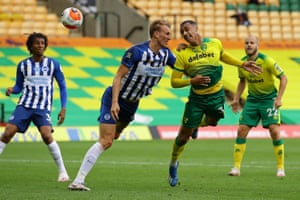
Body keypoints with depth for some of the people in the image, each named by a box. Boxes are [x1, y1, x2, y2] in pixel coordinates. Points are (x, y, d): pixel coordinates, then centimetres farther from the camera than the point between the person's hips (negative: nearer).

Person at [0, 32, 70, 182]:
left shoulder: (53, 64, 3)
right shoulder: (23, 65, 7)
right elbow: (19, 87, 14)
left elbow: (62, 87, 9)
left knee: (47, 135, -23)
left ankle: (62, 171, -11)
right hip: (24, 105, 2)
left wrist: (63, 108, 0)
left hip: (43, 108, -2)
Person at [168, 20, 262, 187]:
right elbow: (174, 82, -11)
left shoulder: (215, 43, -6)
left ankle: (197, 124, 47)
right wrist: (192, 81, -27)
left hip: (216, 96, 2)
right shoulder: (182, 54, -13)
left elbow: (223, 55, 19)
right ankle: (173, 164, 25)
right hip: (196, 98, -2)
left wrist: (242, 64, 14)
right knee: (184, 135, 2)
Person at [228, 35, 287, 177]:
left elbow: (283, 78, -12)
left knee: (274, 131, -14)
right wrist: (236, 99, 9)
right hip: (252, 99, 4)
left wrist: (279, 98, -20)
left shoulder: (266, 61, -18)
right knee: (241, 130, -6)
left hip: (269, 99, -4)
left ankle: (281, 168, -2)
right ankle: (236, 168, 0)